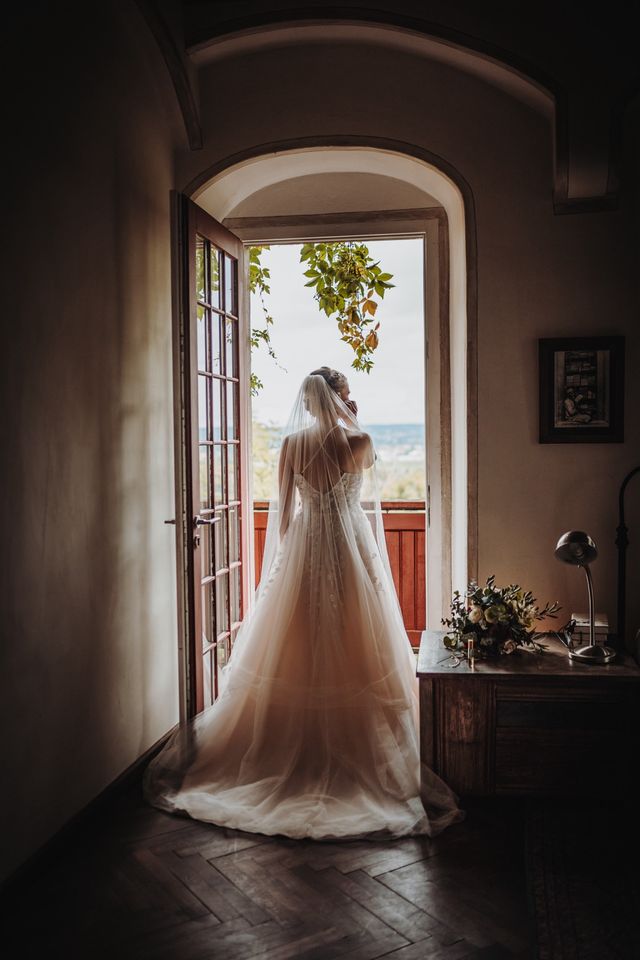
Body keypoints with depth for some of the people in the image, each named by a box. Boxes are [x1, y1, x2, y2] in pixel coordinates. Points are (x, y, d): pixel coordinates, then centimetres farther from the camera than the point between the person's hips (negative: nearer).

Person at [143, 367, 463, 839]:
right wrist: (353, 421, 18)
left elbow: (284, 507, 1)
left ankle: (296, 748, 19)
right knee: (355, 652, 6)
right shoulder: (360, 441, -6)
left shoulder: (293, 442, -2)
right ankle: (355, 747, 12)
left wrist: (284, 554, 13)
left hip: (304, 549, 2)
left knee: (296, 654, 10)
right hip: (353, 550, -1)